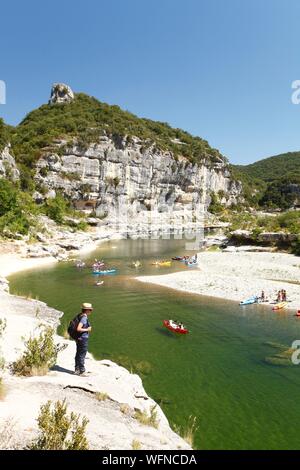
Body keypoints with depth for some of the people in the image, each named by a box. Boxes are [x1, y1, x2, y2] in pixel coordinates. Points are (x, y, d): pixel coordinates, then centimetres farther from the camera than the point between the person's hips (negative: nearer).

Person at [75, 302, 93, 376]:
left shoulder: (80, 316, 7)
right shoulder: (84, 318, -21)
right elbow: (78, 329, -29)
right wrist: (87, 329, -17)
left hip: (79, 339, 10)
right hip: (83, 339, -10)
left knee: (78, 354, 17)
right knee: (82, 355, -1)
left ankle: (77, 370, 28)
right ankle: (82, 371, 7)